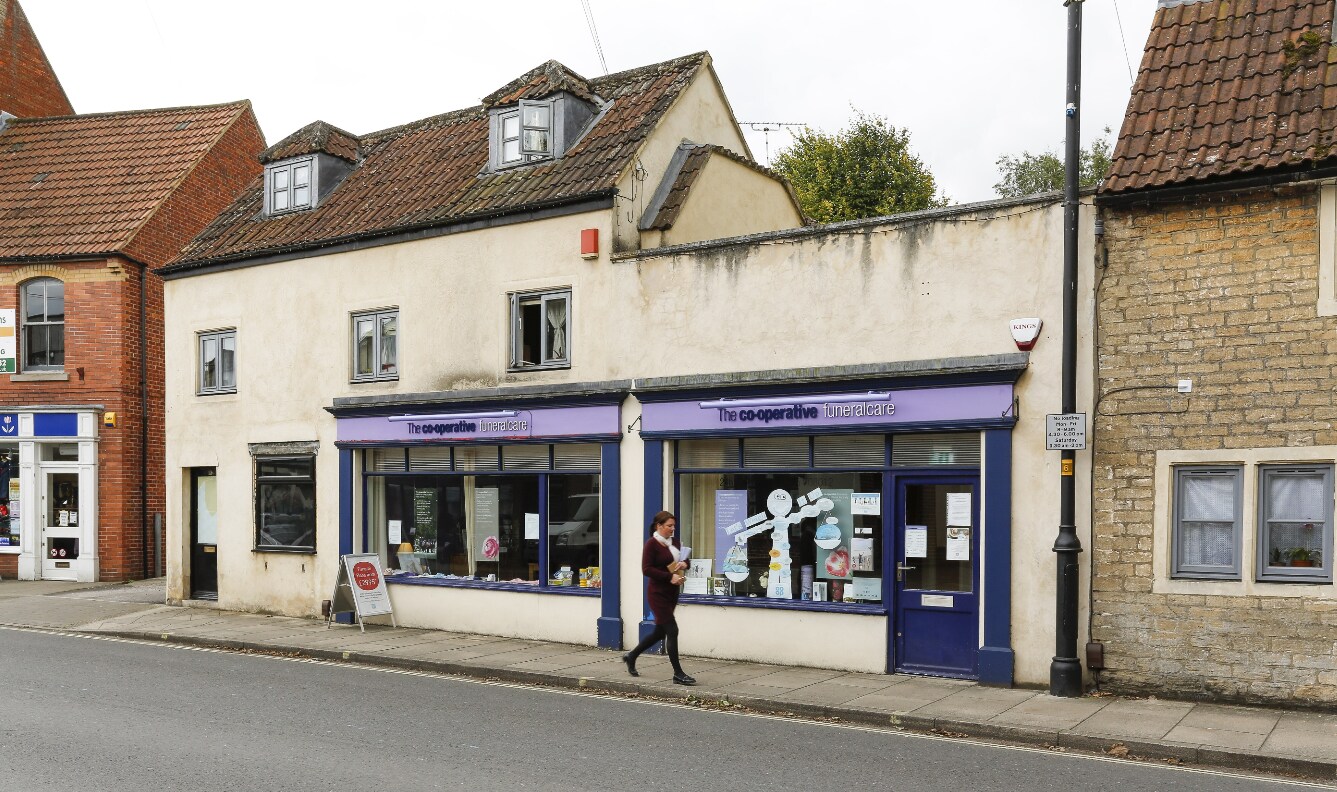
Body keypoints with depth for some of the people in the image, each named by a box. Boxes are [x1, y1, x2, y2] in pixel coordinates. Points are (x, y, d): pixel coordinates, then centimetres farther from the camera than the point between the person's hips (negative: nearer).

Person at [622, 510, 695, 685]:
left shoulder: (675, 542, 10)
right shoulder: (651, 544, -12)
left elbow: (684, 558, 23)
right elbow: (646, 569, -18)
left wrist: (684, 564, -1)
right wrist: (670, 577, -23)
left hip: (672, 593, 8)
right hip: (658, 593, -8)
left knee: (660, 632, 15)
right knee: (672, 630, -9)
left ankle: (631, 656, 33)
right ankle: (678, 674, -2)